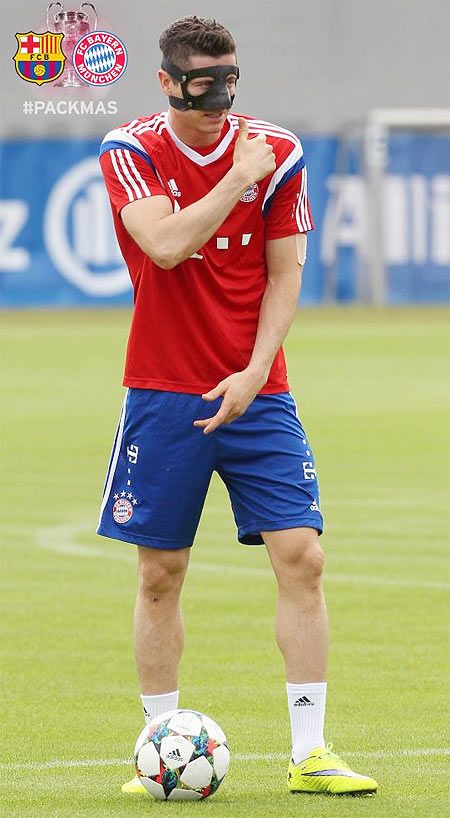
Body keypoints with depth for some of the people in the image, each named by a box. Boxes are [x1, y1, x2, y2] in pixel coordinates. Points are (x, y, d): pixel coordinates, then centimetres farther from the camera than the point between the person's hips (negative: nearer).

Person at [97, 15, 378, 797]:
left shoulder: (277, 152, 1)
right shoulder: (131, 151, -4)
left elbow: (284, 274, 2)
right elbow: (166, 246, -20)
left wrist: (255, 371, -9)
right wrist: (240, 176, -17)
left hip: (256, 392, 1)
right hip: (163, 393, -1)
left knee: (300, 555, -8)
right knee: (159, 573, 2)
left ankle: (309, 754, -4)